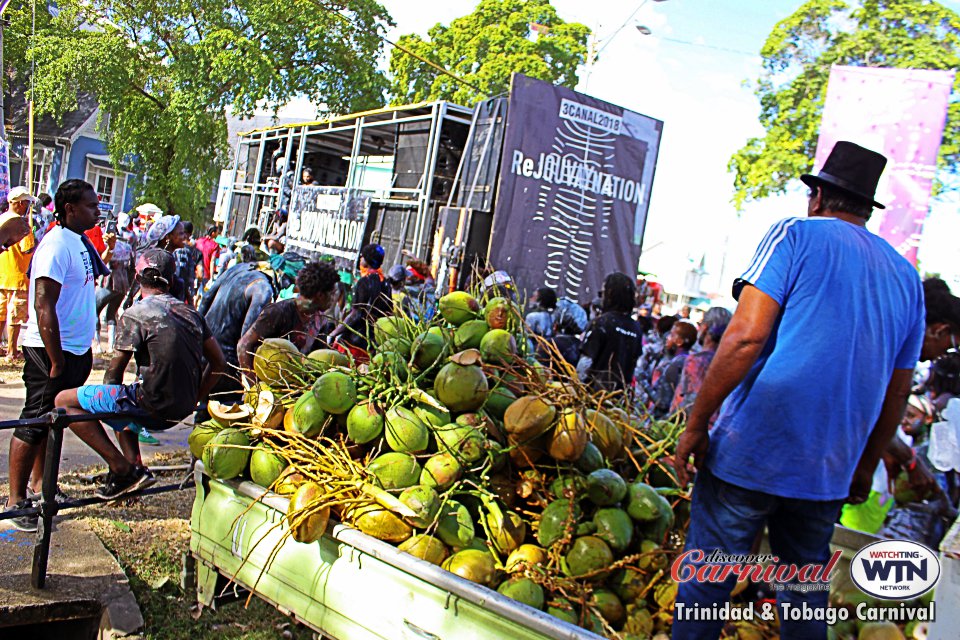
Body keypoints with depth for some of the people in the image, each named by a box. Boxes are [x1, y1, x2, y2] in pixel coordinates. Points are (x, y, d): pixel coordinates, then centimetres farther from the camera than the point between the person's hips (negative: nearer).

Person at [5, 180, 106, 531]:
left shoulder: (82, 242, 9)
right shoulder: (56, 245, -19)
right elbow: (43, 306, -23)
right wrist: (56, 361, -23)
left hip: (76, 348, 9)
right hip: (51, 349, -9)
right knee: (35, 421, 1)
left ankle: (40, 483, 32)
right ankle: (16, 499, 12)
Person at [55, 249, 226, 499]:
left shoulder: (135, 314, -9)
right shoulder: (190, 312, 9)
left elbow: (114, 373, -6)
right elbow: (219, 363, 11)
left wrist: (108, 398, 14)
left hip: (151, 407, -7)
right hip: (182, 410, 7)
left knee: (64, 400, 4)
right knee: (121, 408, 35)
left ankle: (122, 468, -1)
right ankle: (135, 469, 18)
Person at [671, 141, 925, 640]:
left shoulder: (797, 235, -2)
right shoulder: (906, 277, 15)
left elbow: (745, 338, -15)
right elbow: (897, 392, 17)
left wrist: (696, 425, -10)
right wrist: (865, 467, 27)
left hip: (750, 453, -6)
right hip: (828, 471, 6)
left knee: (705, 583, 4)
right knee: (807, 590, 19)